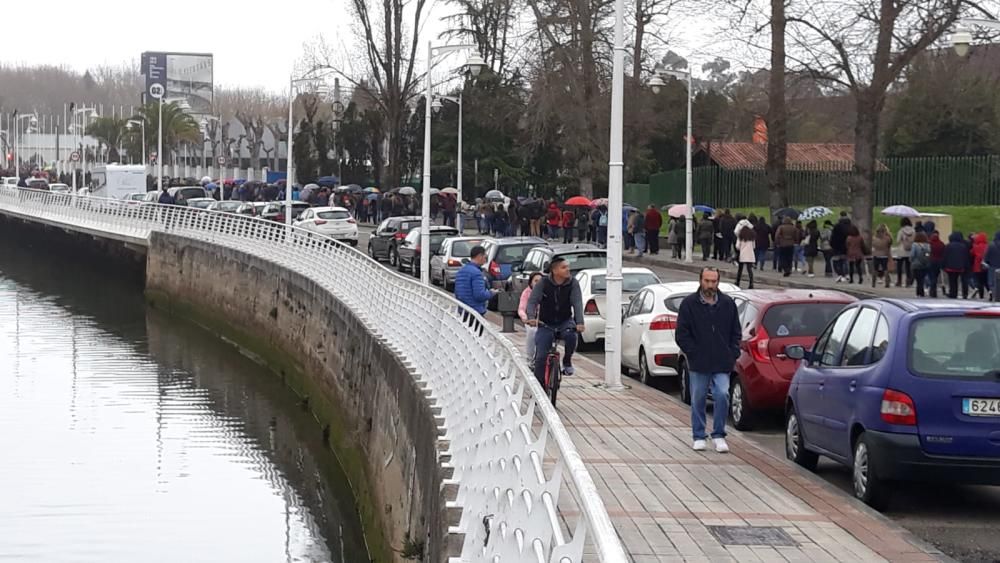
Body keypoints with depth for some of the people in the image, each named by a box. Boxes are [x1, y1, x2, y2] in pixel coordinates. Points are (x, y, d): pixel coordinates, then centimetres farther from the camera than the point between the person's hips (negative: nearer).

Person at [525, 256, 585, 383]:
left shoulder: (573, 283, -9)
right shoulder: (543, 283, -10)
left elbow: (577, 303, -17)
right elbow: (532, 301, -12)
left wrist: (579, 322, -33)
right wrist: (531, 318, -32)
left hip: (565, 321, 0)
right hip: (546, 324, 0)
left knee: (570, 335, -33)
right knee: (541, 357, -10)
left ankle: (567, 361, -6)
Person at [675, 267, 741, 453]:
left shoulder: (728, 303, 7)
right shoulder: (689, 304, 0)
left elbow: (736, 332, 14)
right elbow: (681, 334, 0)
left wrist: (733, 354, 3)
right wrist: (693, 354, -7)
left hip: (722, 363, 1)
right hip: (698, 364, -1)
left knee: (722, 395, -11)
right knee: (698, 399, 6)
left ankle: (718, 435, 1)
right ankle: (699, 436, 18)